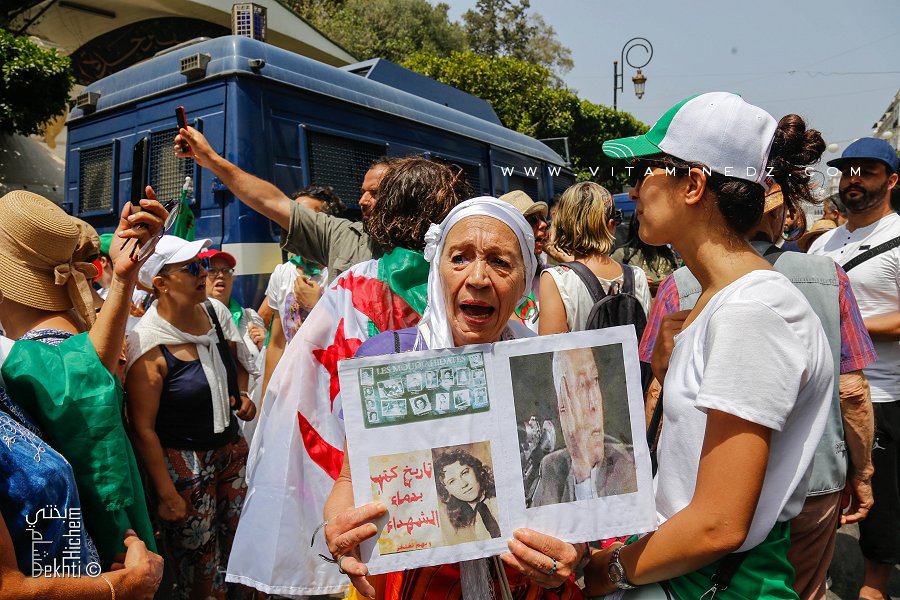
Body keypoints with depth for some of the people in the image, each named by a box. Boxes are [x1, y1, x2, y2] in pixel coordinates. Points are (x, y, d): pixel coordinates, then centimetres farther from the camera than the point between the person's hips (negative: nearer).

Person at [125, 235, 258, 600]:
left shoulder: (216, 312, -1)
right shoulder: (148, 345, -19)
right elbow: (143, 429, -15)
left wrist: (242, 395, 1)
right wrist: (166, 494, -12)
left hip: (232, 448, 6)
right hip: (183, 462, -5)